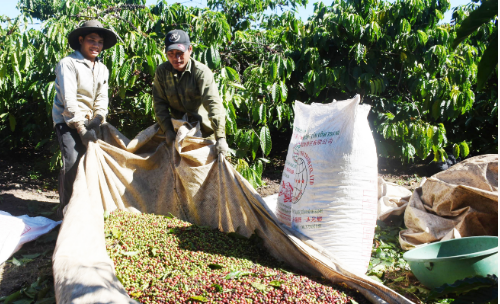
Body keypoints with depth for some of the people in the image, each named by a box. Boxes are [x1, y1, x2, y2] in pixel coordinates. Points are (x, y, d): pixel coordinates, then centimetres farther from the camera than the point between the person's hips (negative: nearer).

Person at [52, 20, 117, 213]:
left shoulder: (102, 69, 9)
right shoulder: (68, 64, -11)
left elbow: (102, 98, 2)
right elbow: (69, 100, -18)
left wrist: (98, 118, -16)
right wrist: (81, 129, -22)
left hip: (88, 122, 6)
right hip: (67, 121, -6)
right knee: (72, 161, -17)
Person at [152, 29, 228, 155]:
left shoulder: (202, 72, -22)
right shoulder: (161, 71, -7)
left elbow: (213, 104, -32)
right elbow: (159, 103, -4)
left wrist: (221, 137, -40)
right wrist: (167, 129, -15)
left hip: (205, 128, -4)